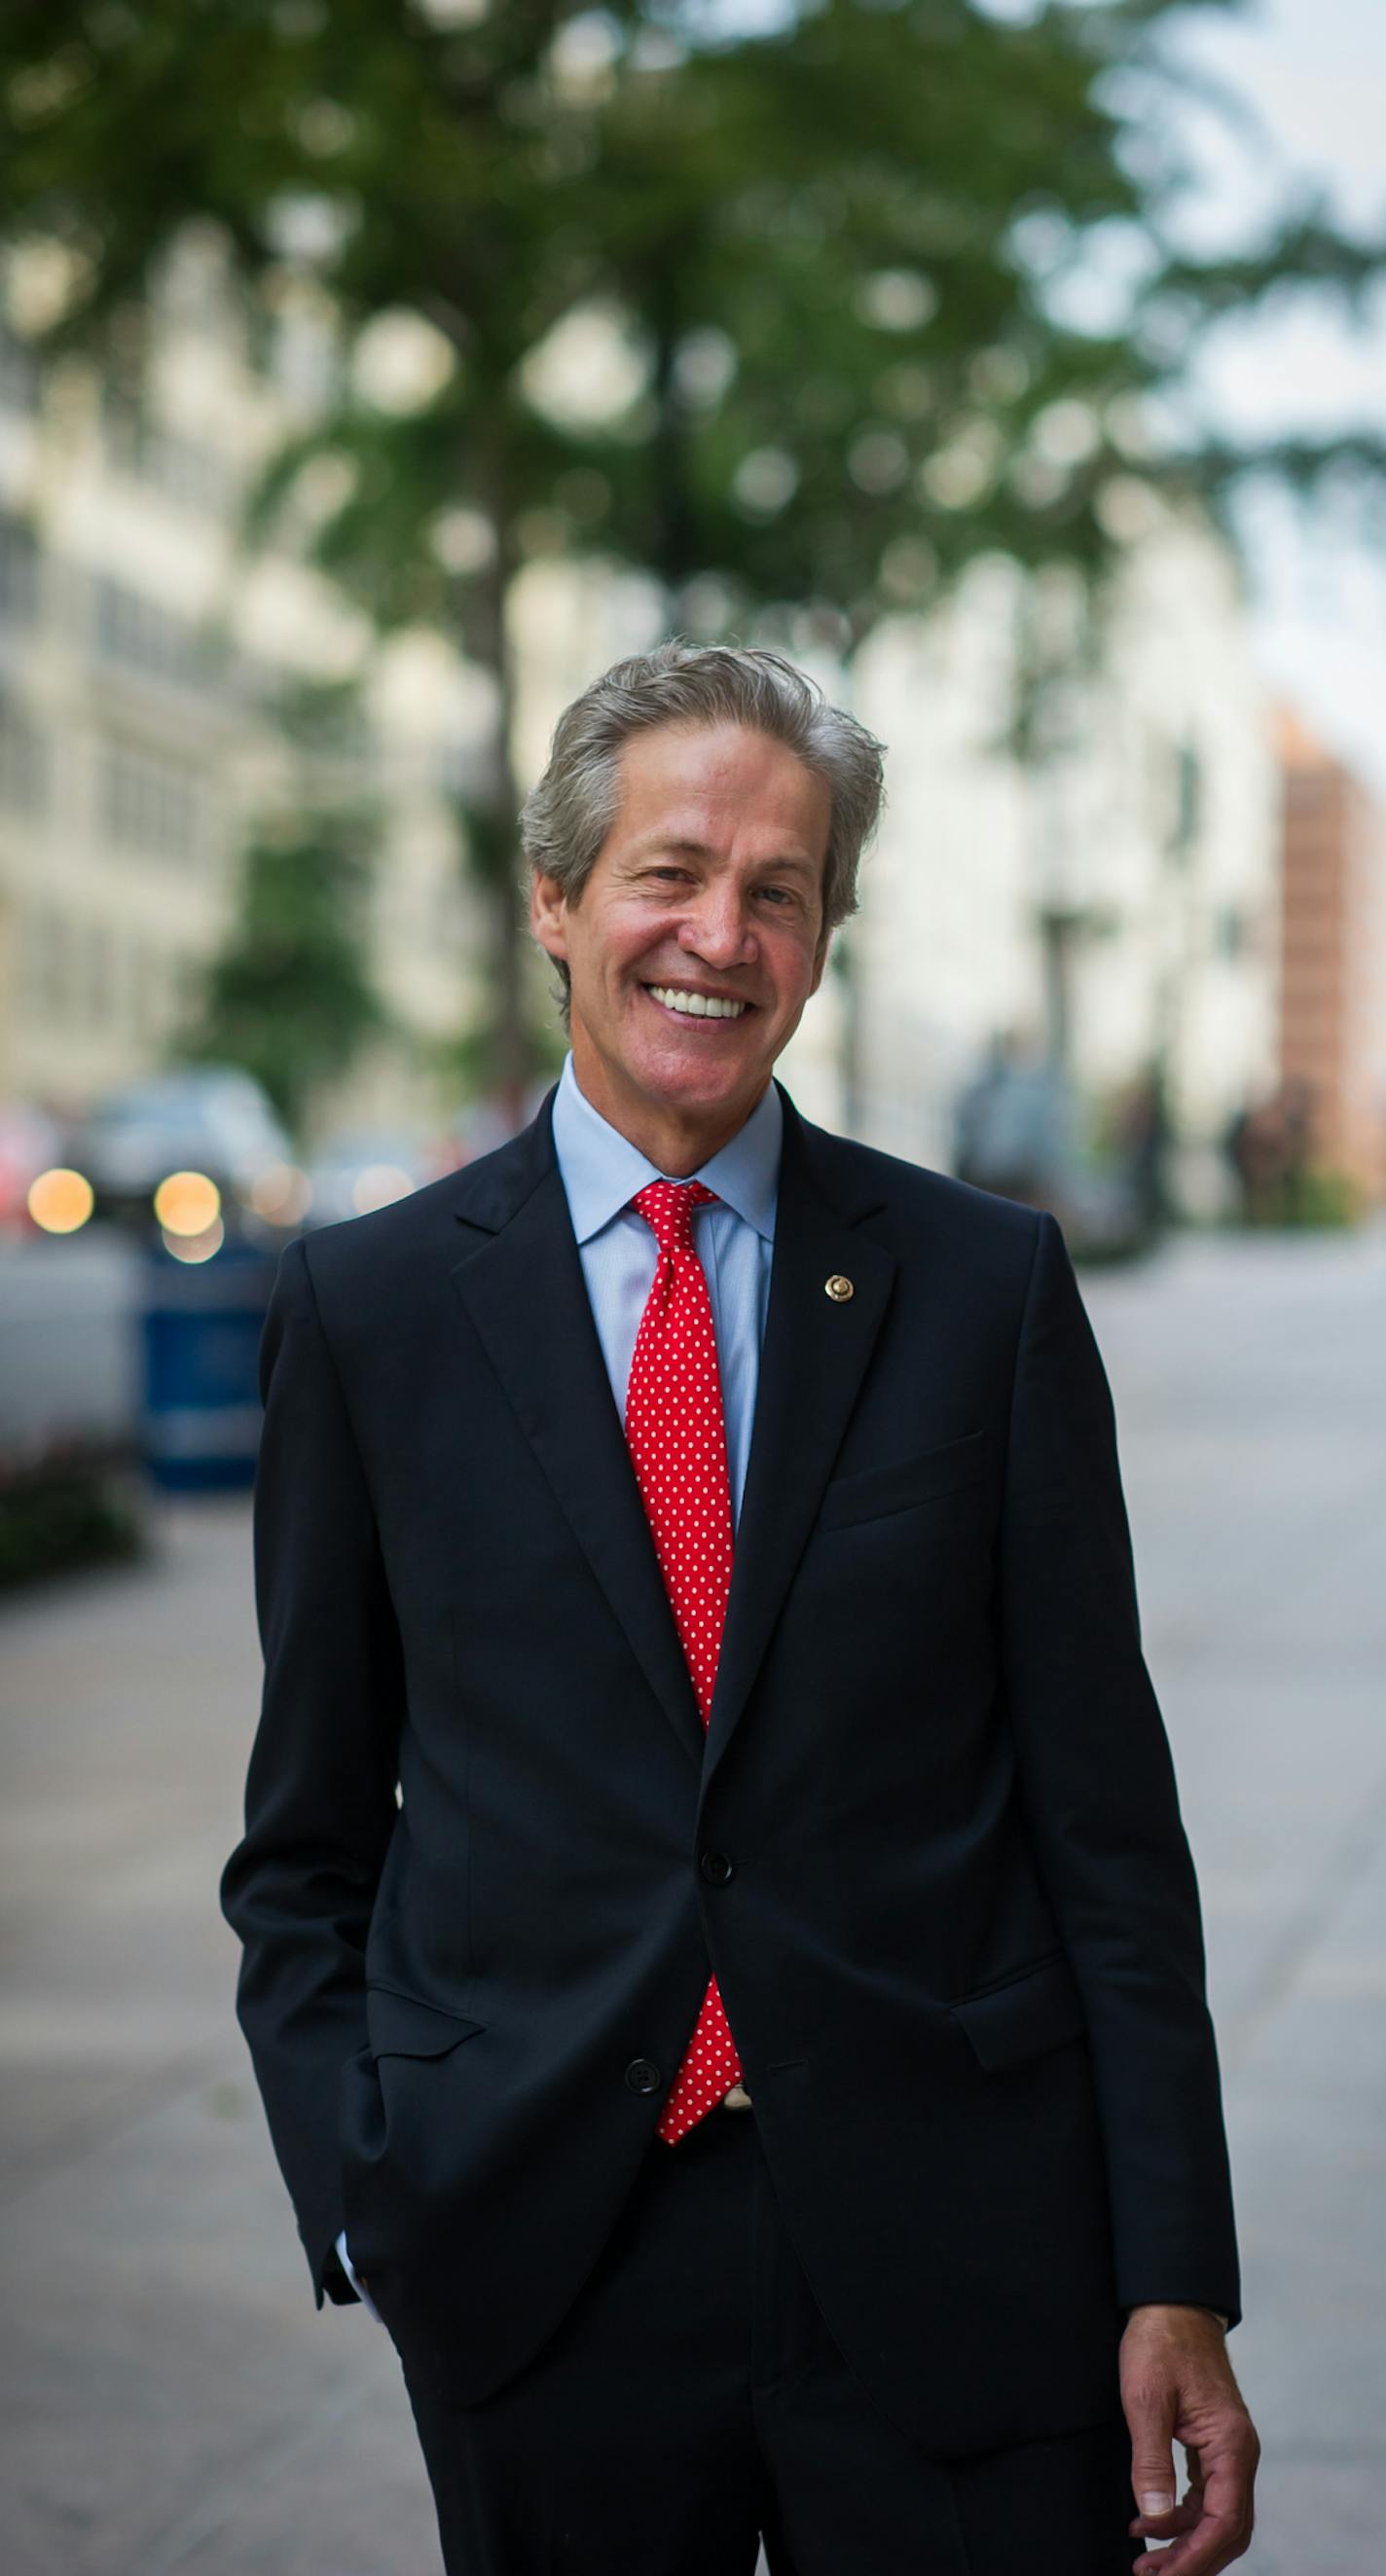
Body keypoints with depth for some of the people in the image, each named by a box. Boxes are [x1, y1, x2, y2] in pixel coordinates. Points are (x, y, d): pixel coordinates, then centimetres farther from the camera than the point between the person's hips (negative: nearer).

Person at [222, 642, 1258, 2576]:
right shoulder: (369, 1306, 3)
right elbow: (308, 1836, 8)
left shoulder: (989, 1287, 2)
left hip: (952, 2258, 0)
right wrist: (359, 2202, -4)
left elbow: (1104, 1808, 1)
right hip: (533, 2253, 0)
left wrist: (1175, 2280, -3)